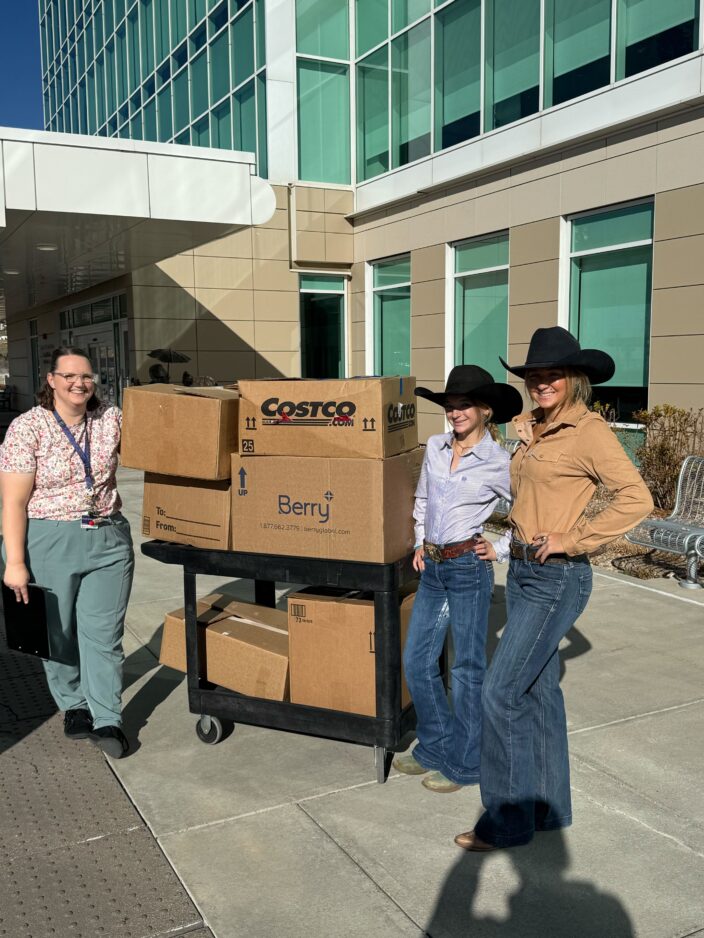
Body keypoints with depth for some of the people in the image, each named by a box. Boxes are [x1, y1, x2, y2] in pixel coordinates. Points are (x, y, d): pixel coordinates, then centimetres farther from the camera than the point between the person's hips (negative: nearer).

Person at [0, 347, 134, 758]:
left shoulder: (110, 419, 3)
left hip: (108, 539, 3)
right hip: (48, 542, -2)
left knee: (104, 633, 3)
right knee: (58, 632, 12)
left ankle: (107, 720, 13)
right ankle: (74, 706, 32)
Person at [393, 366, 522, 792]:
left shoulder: (498, 461, -9)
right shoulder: (435, 447, 6)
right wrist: (420, 543, 11)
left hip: (469, 568, -6)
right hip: (432, 568, 6)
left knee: (468, 667, 6)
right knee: (417, 662, 11)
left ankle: (464, 763, 22)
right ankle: (435, 748, 30)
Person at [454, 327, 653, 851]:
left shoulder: (588, 430, -14)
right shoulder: (532, 430, 10)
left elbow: (636, 498, -21)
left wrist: (572, 539, -20)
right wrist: (506, 547, 16)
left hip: (557, 578, -8)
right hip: (525, 572, 9)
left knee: (501, 693, -6)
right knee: (539, 690, 16)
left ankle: (508, 819, 11)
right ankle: (550, 806, 30)